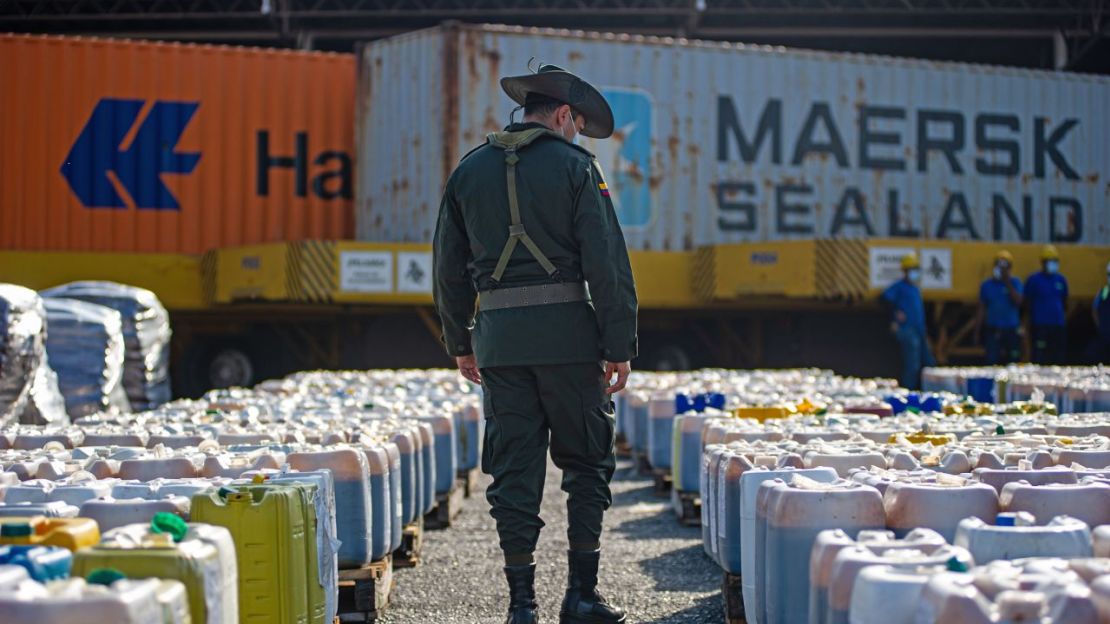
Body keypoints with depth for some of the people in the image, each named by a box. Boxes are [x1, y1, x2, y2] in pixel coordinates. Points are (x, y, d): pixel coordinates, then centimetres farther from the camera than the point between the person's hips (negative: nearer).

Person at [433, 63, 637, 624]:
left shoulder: (469, 169, 11)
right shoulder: (574, 165, -2)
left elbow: (448, 266, 14)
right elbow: (607, 262, -8)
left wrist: (459, 342, 21)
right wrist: (619, 346, -5)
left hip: (497, 335, 4)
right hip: (565, 330, -3)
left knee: (514, 470, 6)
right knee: (587, 461, 9)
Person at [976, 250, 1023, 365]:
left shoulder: (1015, 283, 5)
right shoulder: (987, 285, 7)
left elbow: (1018, 301, -12)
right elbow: (981, 309, 8)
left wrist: (1007, 283, -14)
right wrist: (977, 331, 3)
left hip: (1012, 330, 0)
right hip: (993, 330, 0)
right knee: (991, 363, -9)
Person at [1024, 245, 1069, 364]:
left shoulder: (1061, 280, 11)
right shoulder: (1033, 280, -2)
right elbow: (1028, 304, 0)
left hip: (1058, 326, 5)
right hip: (1040, 326, -5)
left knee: (1059, 358, 5)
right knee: (1040, 359, -9)